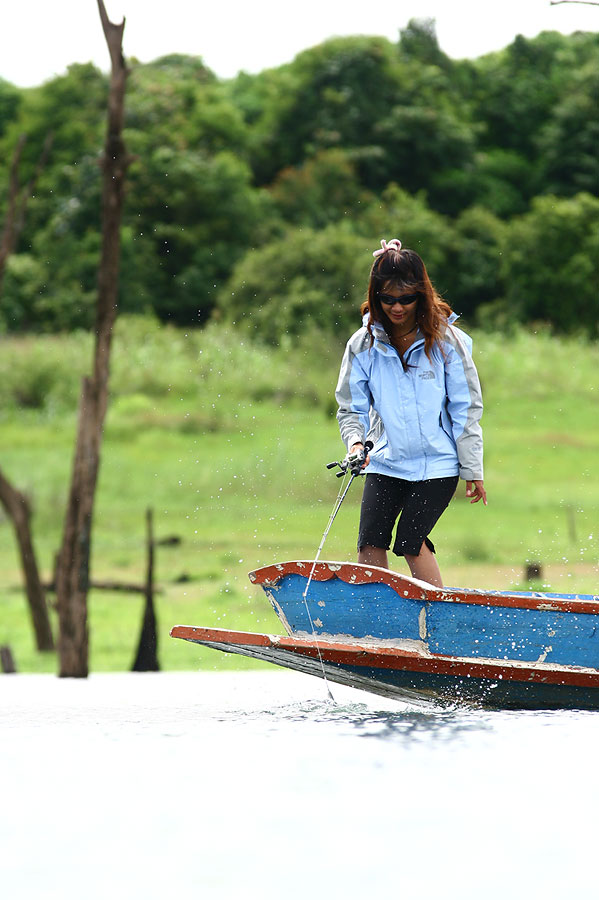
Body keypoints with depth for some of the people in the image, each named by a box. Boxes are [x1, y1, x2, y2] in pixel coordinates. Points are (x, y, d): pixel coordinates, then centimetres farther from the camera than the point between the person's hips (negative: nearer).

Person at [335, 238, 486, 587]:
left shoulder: (446, 341, -7)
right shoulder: (363, 345, -1)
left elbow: (466, 409, -2)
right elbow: (352, 407, 4)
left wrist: (473, 470, -2)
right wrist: (355, 442, -17)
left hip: (437, 463, -3)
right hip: (386, 461, 3)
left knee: (410, 540, -14)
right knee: (370, 543, -10)